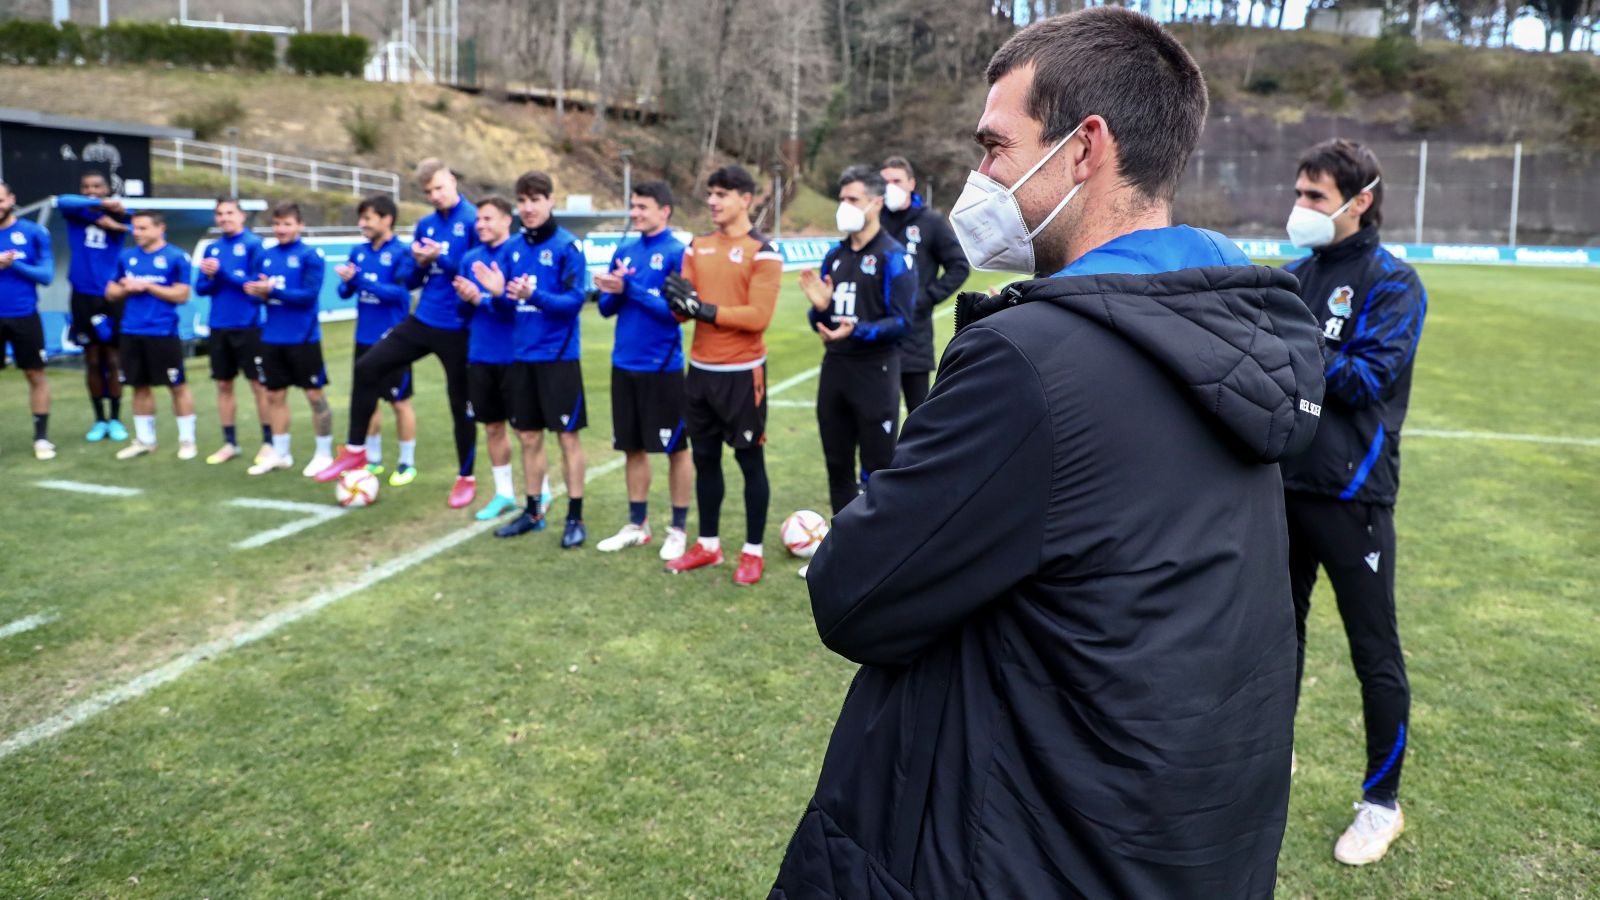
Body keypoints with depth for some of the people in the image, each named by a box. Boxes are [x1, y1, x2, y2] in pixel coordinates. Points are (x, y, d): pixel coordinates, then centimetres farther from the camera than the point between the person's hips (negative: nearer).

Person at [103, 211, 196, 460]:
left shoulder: (176, 257, -5)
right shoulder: (126, 257, 11)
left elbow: (181, 295, -11)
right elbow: (111, 292, 16)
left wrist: (146, 286, -12)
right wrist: (127, 289, -5)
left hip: (163, 334, -5)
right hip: (131, 333, 5)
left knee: (178, 386, 1)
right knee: (140, 386, 11)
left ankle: (187, 440, 11)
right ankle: (144, 440, 21)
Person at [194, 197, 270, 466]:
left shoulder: (253, 244, -5)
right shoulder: (212, 248, 11)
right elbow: (201, 288, 10)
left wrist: (222, 271, -14)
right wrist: (210, 277, -10)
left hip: (248, 326, -6)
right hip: (218, 326, 6)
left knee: (258, 384, -1)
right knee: (223, 385, 10)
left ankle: (269, 442, 8)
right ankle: (230, 443, 19)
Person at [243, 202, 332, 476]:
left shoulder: (310, 255, -8)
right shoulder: (265, 256, 8)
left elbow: (309, 295, -16)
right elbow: (261, 292, 12)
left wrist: (274, 290, -23)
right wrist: (258, 293, -11)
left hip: (303, 339, -6)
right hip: (272, 339, 6)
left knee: (315, 395, 2)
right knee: (274, 395, 11)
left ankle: (324, 454, 12)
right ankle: (280, 453, 22)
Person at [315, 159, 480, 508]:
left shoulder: (473, 220, -10)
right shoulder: (425, 225, 9)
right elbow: (411, 281, 13)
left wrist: (441, 259, -19)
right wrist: (420, 263, -8)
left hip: (458, 329, -6)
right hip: (422, 321, 6)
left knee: (461, 403, 3)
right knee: (367, 367, -2)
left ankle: (466, 478, 21)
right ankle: (356, 450, 11)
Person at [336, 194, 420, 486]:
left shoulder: (402, 253, -12)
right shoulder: (359, 252, 6)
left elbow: (400, 292, -21)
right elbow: (345, 292, 8)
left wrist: (359, 279, -24)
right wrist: (346, 282, -15)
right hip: (365, 339, 6)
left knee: (400, 402, 3)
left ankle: (407, 463, 15)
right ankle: (374, 459, 26)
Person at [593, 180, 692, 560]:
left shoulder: (677, 252, -10)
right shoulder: (624, 251, 9)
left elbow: (677, 310, -17)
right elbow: (607, 307, 10)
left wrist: (631, 287, -19)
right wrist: (614, 292, -11)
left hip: (663, 367, -6)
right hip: (624, 364, 6)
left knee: (676, 448, 4)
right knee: (633, 447, 13)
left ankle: (678, 529, 15)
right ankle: (637, 525, 25)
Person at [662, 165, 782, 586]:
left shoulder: (763, 252, -9)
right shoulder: (697, 247, 10)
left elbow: (758, 316, -18)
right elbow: (683, 310, 6)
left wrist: (705, 309, -19)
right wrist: (681, 301, -17)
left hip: (742, 373, -6)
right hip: (700, 371, 6)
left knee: (750, 460, 4)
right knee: (705, 459, 13)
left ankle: (752, 552, 14)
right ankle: (708, 545, 26)